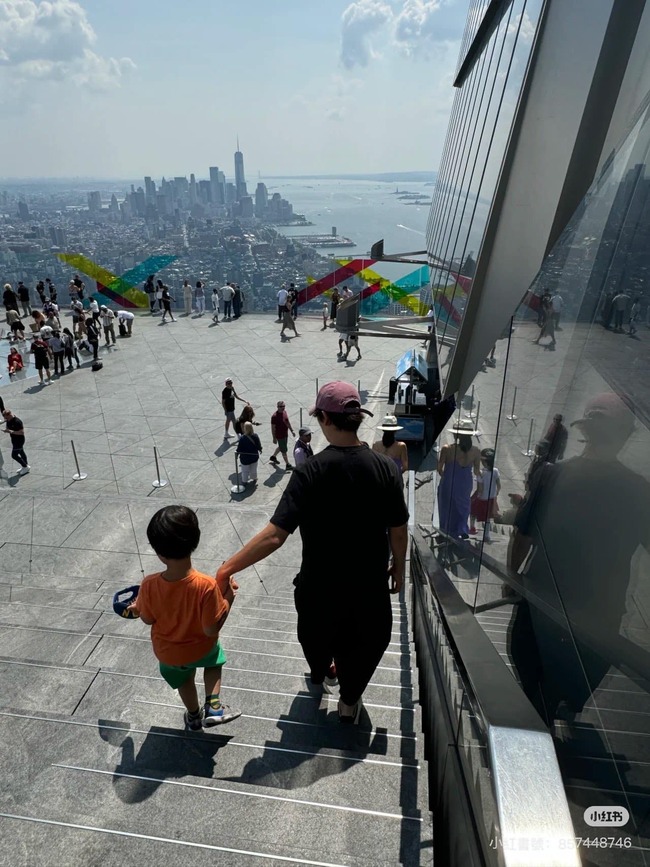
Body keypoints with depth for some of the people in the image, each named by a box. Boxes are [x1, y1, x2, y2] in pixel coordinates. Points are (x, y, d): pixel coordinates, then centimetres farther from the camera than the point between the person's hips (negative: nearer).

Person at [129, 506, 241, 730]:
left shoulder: (149, 585, -30)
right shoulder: (207, 586, -37)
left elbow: (148, 619, -10)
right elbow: (211, 630, -27)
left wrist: (137, 607, 10)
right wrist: (228, 600, -17)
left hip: (167, 652, 2)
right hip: (201, 648, -2)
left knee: (184, 679, 33)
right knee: (215, 658, 34)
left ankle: (194, 716, 56)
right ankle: (213, 706, 25)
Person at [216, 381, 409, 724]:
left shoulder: (311, 470, -24)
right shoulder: (384, 467, -16)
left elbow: (275, 535, -29)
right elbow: (398, 530, -8)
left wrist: (228, 567, -20)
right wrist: (398, 566, 11)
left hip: (320, 582, 0)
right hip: (369, 582, 1)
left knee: (317, 632, 31)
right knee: (362, 643, 27)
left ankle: (319, 673, 61)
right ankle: (349, 700, 48)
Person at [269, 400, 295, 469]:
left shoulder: (284, 412, 0)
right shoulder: (275, 416, -24)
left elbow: (288, 422, 14)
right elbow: (273, 428, -19)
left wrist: (292, 431, 16)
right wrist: (274, 438, -18)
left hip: (285, 434, 8)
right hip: (280, 436, -8)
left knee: (281, 447, 26)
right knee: (284, 450, 3)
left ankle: (273, 457, 48)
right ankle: (287, 465, 14)